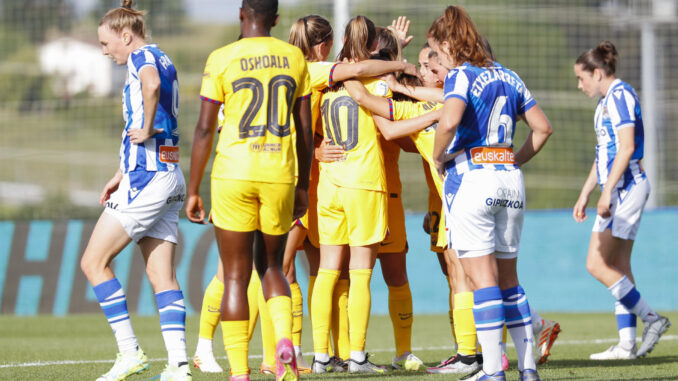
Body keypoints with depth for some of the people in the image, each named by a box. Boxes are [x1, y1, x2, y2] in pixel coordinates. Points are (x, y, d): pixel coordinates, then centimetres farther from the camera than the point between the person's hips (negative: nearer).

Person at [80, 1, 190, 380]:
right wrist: (122, 175, 30)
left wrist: (146, 129, -21)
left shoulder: (143, 56, -8)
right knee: (162, 276, 5)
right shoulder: (163, 61, 21)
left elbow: (152, 84, -35)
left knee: (94, 261, -2)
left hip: (146, 178, -9)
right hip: (169, 177, 9)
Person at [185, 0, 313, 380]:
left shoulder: (222, 59, -4)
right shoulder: (294, 58, 6)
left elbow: (205, 129, -4)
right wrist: (303, 186, 18)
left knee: (235, 277, 4)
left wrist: (193, 190, 2)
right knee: (271, 266, 19)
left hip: (234, 175, -3)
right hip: (280, 176, 3)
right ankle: (284, 335, -8)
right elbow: (305, 129, 9)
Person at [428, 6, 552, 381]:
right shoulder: (507, 76, 14)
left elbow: (449, 122, -24)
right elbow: (542, 127, 16)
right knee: (508, 278, 13)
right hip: (510, 181, 6)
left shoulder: (461, 75, -7)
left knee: (483, 278, -6)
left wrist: (438, 156, -8)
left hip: (471, 179, -6)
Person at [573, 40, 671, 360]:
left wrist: (607, 191, -23)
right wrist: (585, 193, 26)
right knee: (617, 266, 7)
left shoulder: (620, 95, -12)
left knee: (598, 264, -13)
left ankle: (650, 318, -9)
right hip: (618, 189, 10)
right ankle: (627, 343, 6)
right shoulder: (606, 101, 19)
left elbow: (626, 147, -20)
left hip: (627, 186, -10)